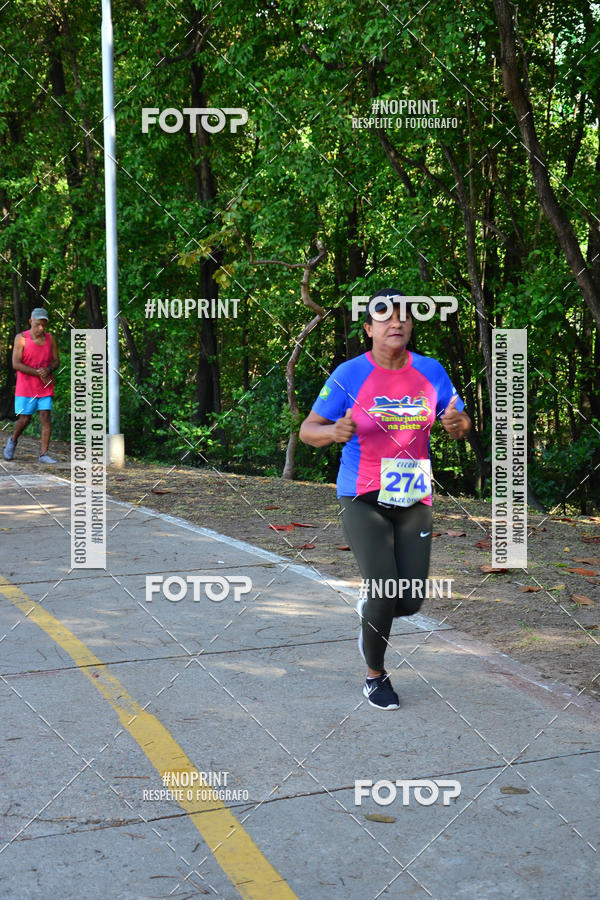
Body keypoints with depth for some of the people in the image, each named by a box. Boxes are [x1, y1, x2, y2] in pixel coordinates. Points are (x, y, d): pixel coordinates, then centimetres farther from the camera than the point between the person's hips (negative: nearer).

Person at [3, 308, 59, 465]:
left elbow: (56, 362, 5)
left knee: (46, 418, -7)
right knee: (24, 420, 3)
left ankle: (44, 454, -6)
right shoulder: (21, 338, -10)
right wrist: (38, 373, -19)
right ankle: (13, 440, 33)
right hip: (26, 387, -2)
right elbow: (16, 364, -15)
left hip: (45, 387, 3)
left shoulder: (50, 339, 1)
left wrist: (48, 370, -19)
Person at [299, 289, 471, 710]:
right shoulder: (350, 375, -9)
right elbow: (308, 430, -5)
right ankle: (375, 675, 15)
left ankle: (370, 603, 39)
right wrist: (334, 431, -28)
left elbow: (460, 423, 11)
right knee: (385, 594, -12)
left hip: (414, 501, 4)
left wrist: (458, 422, -14)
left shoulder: (431, 371, 2)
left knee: (410, 601, 1)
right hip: (363, 500, -4)